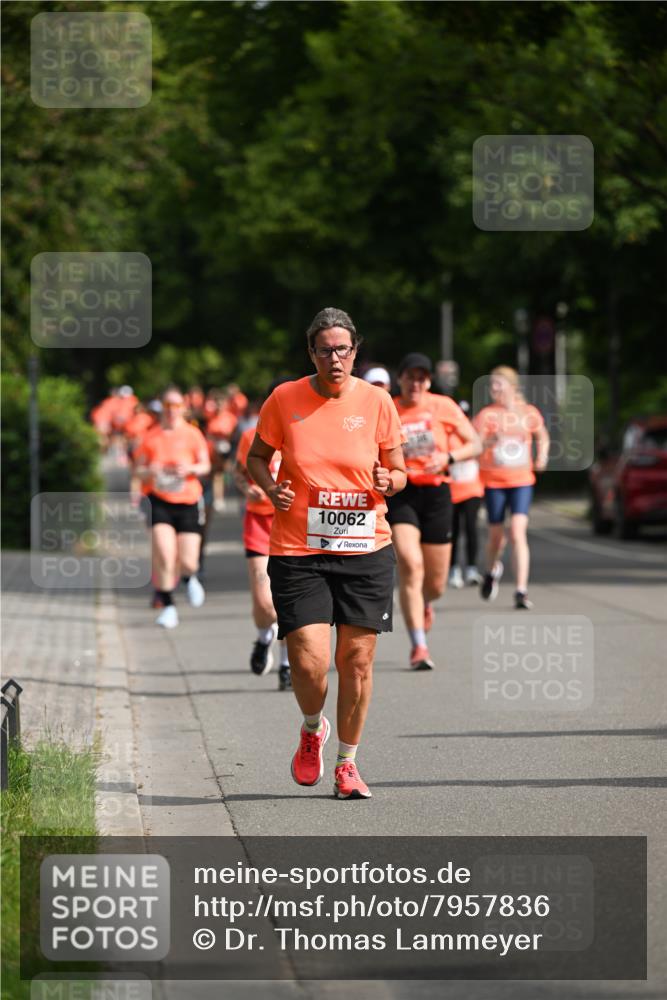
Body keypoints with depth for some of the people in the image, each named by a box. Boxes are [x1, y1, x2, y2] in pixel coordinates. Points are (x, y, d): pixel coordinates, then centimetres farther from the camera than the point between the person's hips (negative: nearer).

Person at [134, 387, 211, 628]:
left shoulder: (192, 434, 6)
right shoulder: (150, 437, 8)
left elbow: (205, 465, 4)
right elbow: (139, 470, 12)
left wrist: (191, 469, -17)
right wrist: (149, 472, -11)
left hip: (188, 501, 0)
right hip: (159, 501, 0)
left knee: (188, 562, -2)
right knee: (164, 557, -17)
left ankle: (189, 579, 35)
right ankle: (168, 607, -6)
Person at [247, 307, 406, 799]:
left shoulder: (376, 402, 1)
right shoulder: (284, 399, -1)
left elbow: (398, 470, 11)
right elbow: (257, 456, 12)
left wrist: (388, 482, -12)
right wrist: (270, 487, -7)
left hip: (365, 550, 1)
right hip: (297, 551, -1)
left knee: (358, 658, 1)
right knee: (309, 662, -10)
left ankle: (347, 762, 20)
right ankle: (312, 730, 24)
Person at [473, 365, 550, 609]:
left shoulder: (530, 413, 3)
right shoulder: (486, 415, -4)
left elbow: (542, 436, 23)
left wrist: (542, 455, 5)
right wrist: (492, 440, -35)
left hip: (521, 481, 0)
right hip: (493, 481, 0)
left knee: (518, 533, -15)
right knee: (496, 536, 9)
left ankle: (521, 591, -15)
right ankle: (492, 571, 43)